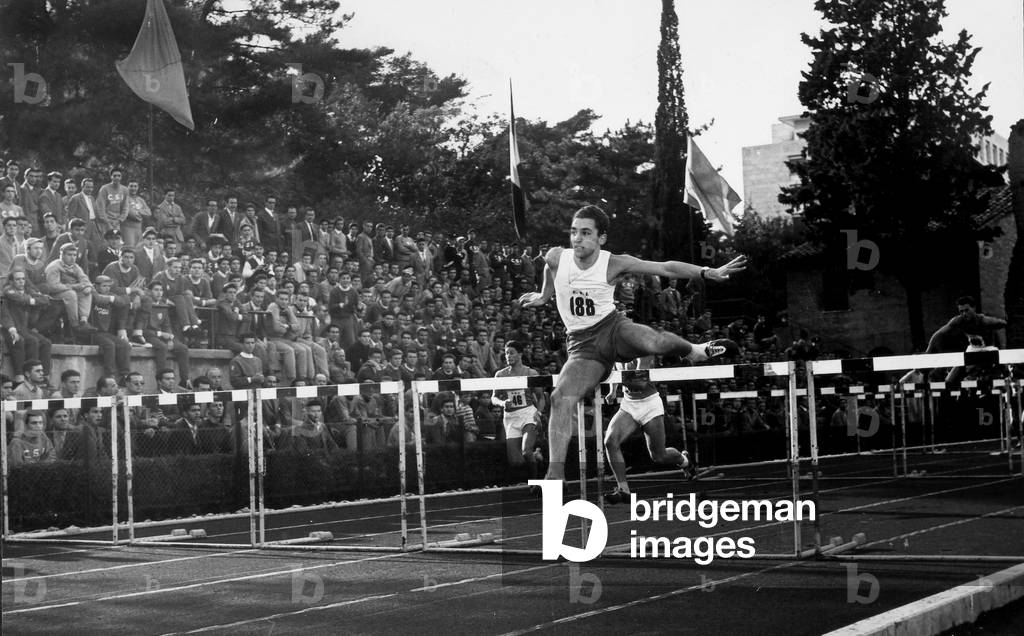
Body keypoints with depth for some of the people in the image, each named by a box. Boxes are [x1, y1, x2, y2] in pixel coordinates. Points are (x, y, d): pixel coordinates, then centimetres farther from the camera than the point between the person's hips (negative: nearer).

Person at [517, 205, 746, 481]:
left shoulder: (614, 263, -12)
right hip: (583, 344, 2)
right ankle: (555, 474, -19)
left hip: (612, 326, -2)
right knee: (560, 398, -21)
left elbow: (665, 268, -13)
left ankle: (695, 352, 4)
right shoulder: (555, 258, -7)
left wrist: (709, 273, -21)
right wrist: (543, 296, 36)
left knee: (656, 341, -34)